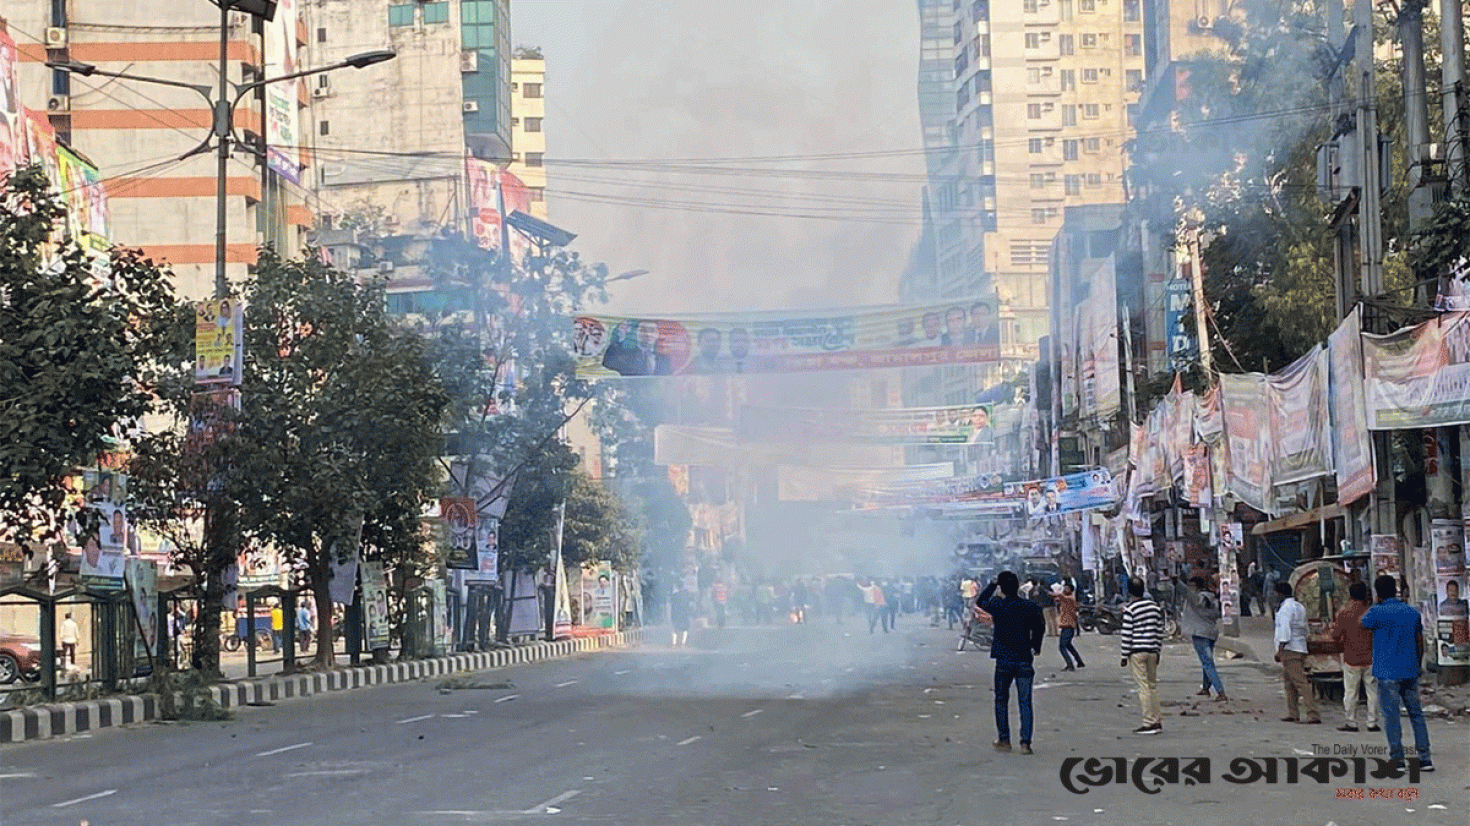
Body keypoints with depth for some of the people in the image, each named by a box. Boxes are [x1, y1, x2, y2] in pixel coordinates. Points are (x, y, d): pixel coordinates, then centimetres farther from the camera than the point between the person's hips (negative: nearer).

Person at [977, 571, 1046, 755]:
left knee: (1001, 700, 14)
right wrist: (1036, 647, 26)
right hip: (1024, 660, 0)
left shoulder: (997, 606, -8)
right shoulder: (1030, 607, -5)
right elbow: (1040, 628, 10)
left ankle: (1004, 740, 15)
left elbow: (980, 601, 14)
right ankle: (1025, 742, -2)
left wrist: (993, 584, 21)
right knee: (1025, 702, 3)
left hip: (1003, 660, 0)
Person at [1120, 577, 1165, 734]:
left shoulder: (1129, 609, -9)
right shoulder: (1155, 606, 8)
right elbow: (1160, 631, 13)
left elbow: (1126, 635, -9)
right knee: (1153, 685, 14)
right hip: (1152, 650, 6)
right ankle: (1158, 720, 15)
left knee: (1143, 686, -4)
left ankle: (1149, 723, -5)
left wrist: (1124, 656, -2)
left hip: (1137, 652, -6)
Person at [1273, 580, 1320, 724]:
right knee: (1288, 681, 16)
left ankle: (1313, 714, -17)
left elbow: (1285, 631, -18)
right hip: (1301, 649, 10)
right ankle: (1291, 713, 16)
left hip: (1289, 650, -10)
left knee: (1300, 682, -12)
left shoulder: (1286, 608, -11)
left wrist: (1279, 651, -17)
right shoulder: (1300, 607, 17)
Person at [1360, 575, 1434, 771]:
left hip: (1388, 672, -5)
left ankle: (1397, 759, -2)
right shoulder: (1413, 612, 7)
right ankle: (1425, 758, 8)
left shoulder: (1378, 613, -9)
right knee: (1416, 714, 10)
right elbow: (1420, 644, 12)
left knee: (1391, 715, -1)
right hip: (1410, 671, 5)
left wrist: (1375, 604, 11)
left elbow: (1361, 623, 11)